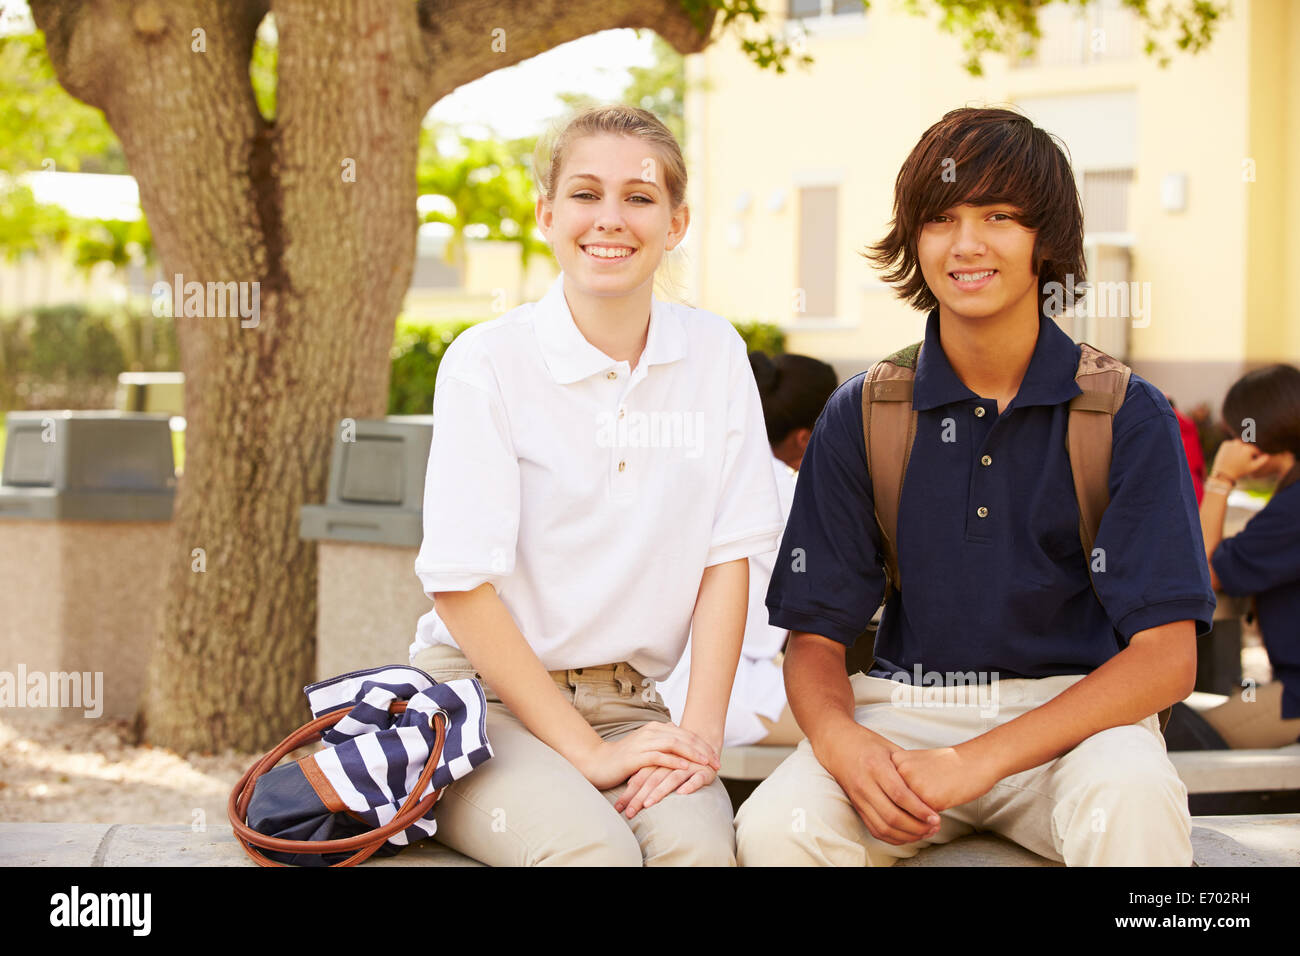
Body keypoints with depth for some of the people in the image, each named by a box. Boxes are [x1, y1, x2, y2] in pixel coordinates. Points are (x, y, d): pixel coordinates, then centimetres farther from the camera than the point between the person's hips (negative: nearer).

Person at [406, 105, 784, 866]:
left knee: (700, 841, -29)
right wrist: (588, 752, -14)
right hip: (485, 696, -2)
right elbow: (462, 587, -9)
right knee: (592, 846, -31)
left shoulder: (714, 354, 5)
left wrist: (702, 728, -9)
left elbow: (727, 553, 5)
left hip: (629, 705, 3)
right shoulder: (486, 362, -6)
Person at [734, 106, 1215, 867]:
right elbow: (816, 638, 6)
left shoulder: (1128, 418, -1)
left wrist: (976, 762, -20)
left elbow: (1165, 657, -8)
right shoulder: (860, 417, 6)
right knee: (775, 826, -29)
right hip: (906, 710, 1)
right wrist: (840, 739, -20)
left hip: (1073, 712, -1)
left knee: (1132, 803, -36)